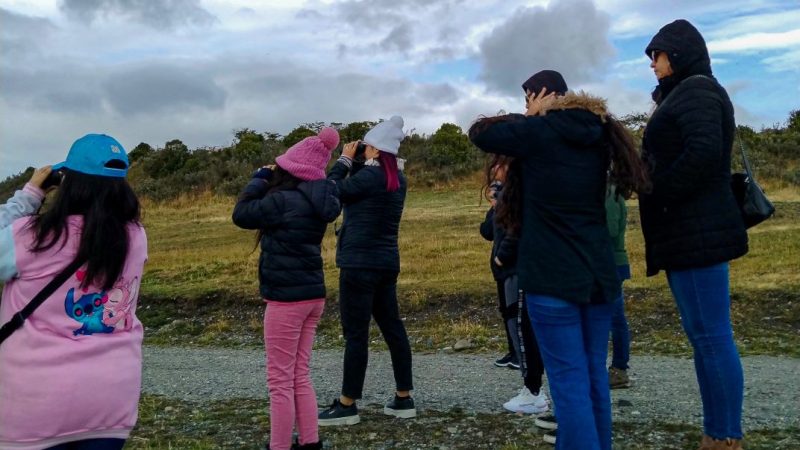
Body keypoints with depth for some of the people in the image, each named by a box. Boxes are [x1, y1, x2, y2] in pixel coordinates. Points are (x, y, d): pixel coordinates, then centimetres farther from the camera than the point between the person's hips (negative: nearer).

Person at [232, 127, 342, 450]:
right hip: (312, 295, 9)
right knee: (300, 376, 16)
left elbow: (241, 214, -8)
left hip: (287, 299, -8)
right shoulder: (313, 202, 8)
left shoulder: (284, 200, -19)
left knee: (280, 380, 2)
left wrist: (261, 178, 0)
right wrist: (269, 183, 10)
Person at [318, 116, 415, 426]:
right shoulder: (397, 179, 10)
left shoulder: (371, 174, -15)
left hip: (361, 263, -9)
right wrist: (354, 164, 10)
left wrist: (345, 160, 2)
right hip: (386, 263, 9)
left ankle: (347, 406, 7)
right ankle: (404, 399, 16)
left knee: (355, 333, -2)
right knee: (392, 328, 10)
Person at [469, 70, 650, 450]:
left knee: (569, 382, -3)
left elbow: (479, 132, -1)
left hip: (552, 276, -7)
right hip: (598, 272, 7)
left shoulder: (540, 131, -9)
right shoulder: (596, 134, 9)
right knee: (594, 376, 16)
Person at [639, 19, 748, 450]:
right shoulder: (683, 94, 23)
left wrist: (657, 197, -14)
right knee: (704, 336, 11)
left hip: (697, 231, -10)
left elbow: (703, 153, -22)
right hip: (690, 231, 10)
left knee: (711, 336, -6)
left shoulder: (696, 89, -7)